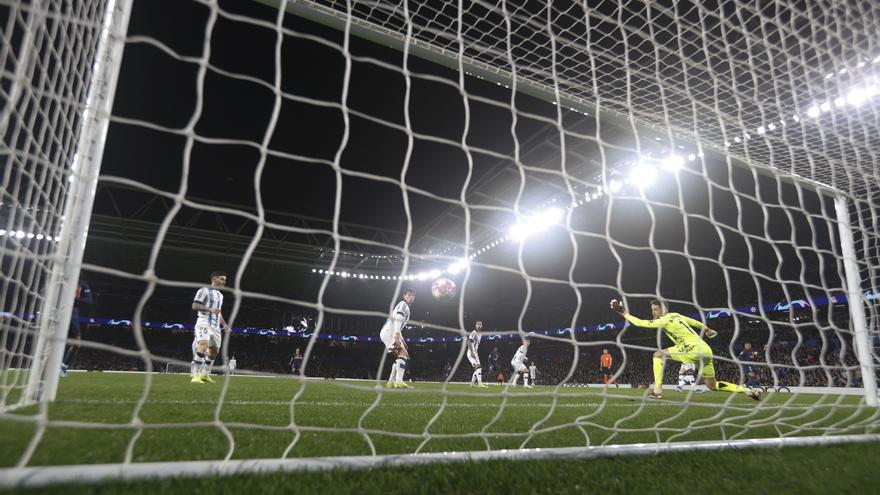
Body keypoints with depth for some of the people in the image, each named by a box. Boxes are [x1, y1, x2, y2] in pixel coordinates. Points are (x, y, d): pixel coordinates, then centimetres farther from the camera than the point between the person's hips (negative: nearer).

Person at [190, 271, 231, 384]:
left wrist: (224, 324, 21)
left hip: (215, 326, 9)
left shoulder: (220, 295, 23)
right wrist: (210, 309, -22)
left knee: (214, 350, 10)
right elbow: (194, 306, -10)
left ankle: (204, 374, 25)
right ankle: (195, 376, -29)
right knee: (203, 345, -27)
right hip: (204, 323, -9)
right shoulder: (204, 290, -2)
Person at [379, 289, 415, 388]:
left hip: (387, 333, 10)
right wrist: (397, 332, -32)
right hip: (389, 332, -10)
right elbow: (398, 317, -20)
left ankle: (391, 382, 15)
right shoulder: (403, 304, -2)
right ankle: (399, 381, -35)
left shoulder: (406, 307, 29)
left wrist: (401, 339, 28)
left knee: (400, 357, 15)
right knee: (403, 353, -22)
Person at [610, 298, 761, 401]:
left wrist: (624, 313, -9)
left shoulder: (665, 320, -12)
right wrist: (708, 330, 44)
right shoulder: (676, 315, 13)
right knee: (712, 385, 19)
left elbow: (641, 323, -15)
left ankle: (657, 391, -11)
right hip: (704, 350, 9)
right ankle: (749, 391, 13)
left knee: (658, 355, -6)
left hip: (694, 349, -9)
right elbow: (695, 322, 28)